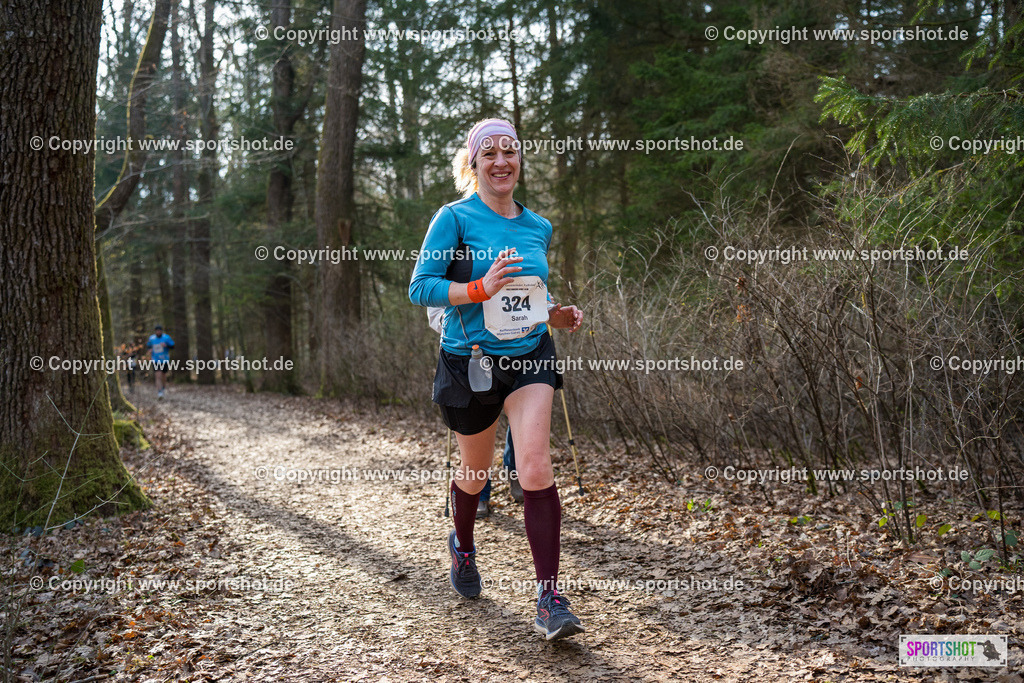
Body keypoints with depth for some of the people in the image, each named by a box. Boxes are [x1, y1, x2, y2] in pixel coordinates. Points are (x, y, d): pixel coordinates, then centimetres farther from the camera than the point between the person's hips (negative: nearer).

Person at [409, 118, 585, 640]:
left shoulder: (538, 227, 8)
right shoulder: (454, 217, -7)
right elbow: (420, 287, -14)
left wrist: (556, 314, 3)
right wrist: (480, 290, -27)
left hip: (529, 357, 2)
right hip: (469, 360, -2)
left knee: (535, 468, -14)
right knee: (476, 471, 15)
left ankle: (549, 599, -10)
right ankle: (463, 545, 48)